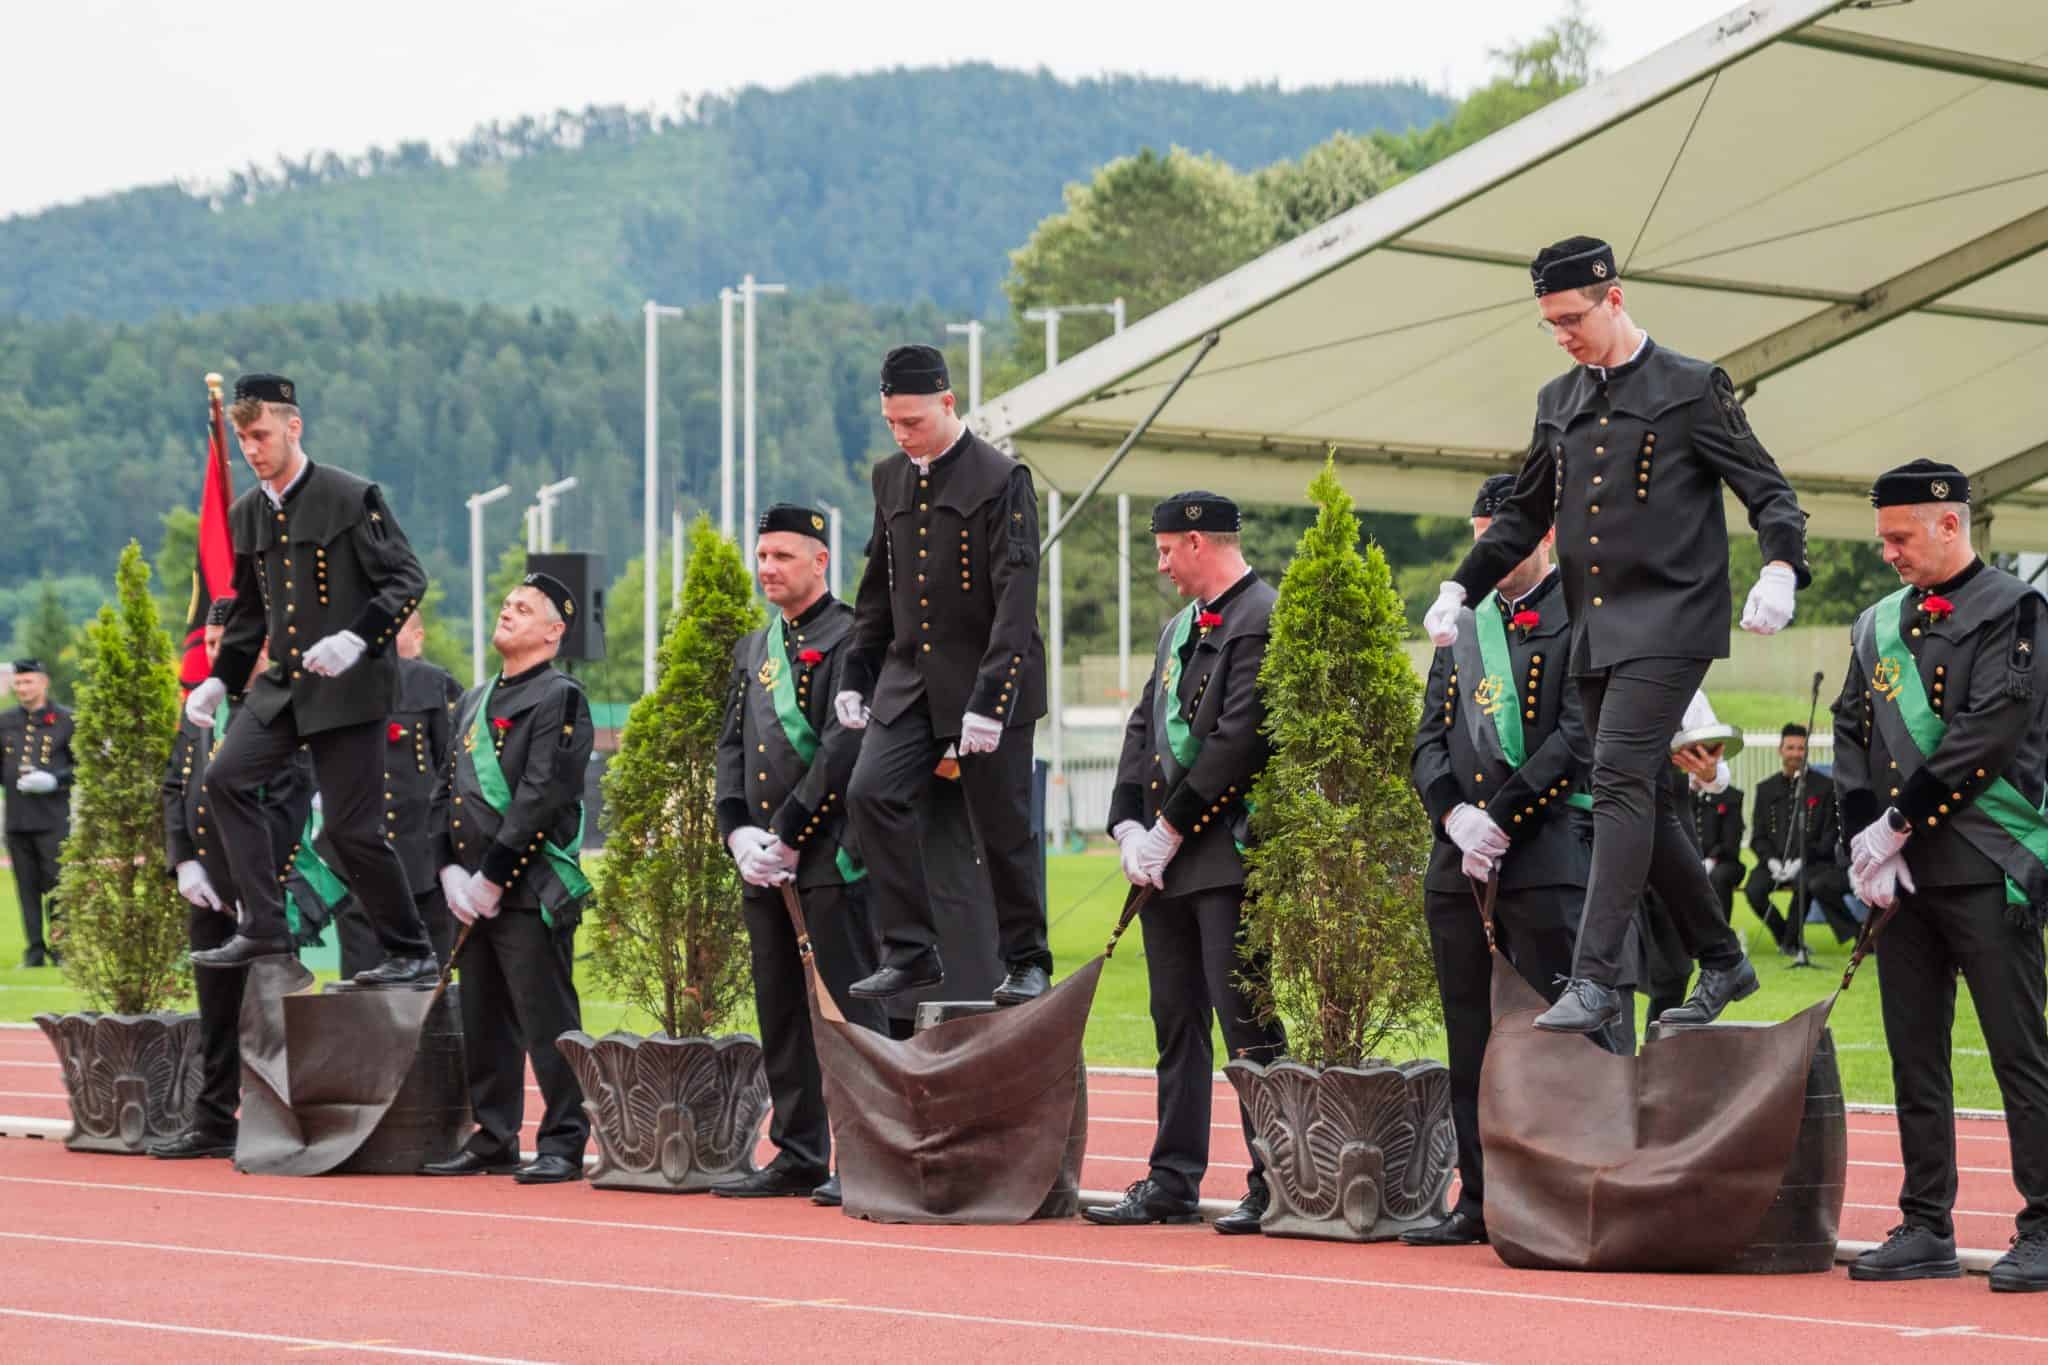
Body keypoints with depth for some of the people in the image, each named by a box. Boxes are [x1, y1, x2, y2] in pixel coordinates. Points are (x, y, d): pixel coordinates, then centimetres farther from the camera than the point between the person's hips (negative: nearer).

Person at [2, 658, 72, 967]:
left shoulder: (66, 720, 0)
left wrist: (54, 781, -16)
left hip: (53, 819, -4)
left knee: (56, 884, -5)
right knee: (27, 887, 5)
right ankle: (35, 950, 10)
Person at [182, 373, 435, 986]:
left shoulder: (351, 497, -9)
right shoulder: (246, 514, 10)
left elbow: (407, 579, -10)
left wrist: (357, 638, -24)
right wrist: (220, 679, 9)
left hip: (349, 684, -6)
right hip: (284, 683, 6)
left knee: (352, 826, -6)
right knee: (228, 777, -11)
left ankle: (412, 952, 9)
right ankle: (263, 928, -6)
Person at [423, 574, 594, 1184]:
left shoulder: (558, 698, -6)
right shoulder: (475, 702, 19)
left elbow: (542, 796, -15)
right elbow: (446, 790, 16)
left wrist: (493, 876, -16)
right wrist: (450, 870, 1)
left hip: (531, 894, -8)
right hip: (473, 893, 8)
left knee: (546, 1020, -6)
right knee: (484, 1022, 11)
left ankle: (563, 1146, -2)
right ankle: (493, 1140, 18)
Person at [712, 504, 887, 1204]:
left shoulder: (849, 638, -6)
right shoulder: (753, 649, 18)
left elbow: (847, 744, -15)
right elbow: (732, 745, 15)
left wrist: (788, 833, -15)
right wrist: (738, 832, -1)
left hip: (831, 856, -8)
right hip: (766, 860, 8)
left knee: (855, 1011, -6)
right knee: (780, 1012, 10)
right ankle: (799, 1157, 17)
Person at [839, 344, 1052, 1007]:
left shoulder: (1002, 479, -10)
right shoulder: (891, 479, 10)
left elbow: (1016, 597, -15)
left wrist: (989, 699, -21)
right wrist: (855, 675, 13)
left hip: (984, 681, -5)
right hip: (908, 679, 5)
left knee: (1004, 823, 1)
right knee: (871, 793, -12)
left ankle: (1026, 962, 16)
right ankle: (910, 951, -6)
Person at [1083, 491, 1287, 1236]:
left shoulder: (1262, 620, -11)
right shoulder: (1181, 626, 19)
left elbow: (1242, 737, -18)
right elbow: (1145, 726, 17)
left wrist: (1170, 829, -14)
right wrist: (1129, 828, 3)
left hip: (1229, 857, -9)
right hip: (1167, 863, 9)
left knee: (1246, 1021, -7)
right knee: (1176, 1024, 11)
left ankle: (1273, 1186, -3)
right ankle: (1173, 1182, 16)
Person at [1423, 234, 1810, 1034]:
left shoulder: (1692, 389, -3)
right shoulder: (1558, 402, 15)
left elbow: (1767, 489, -4)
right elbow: (1525, 513, 23)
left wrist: (1779, 569, -22)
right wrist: (1461, 588, 13)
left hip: (1668, 622, -7)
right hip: (1594, 631, 7)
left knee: (1620, 782, -18)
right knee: (1642, 799, 9)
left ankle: (1594, 981, -23)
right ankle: (1722, 962, 23)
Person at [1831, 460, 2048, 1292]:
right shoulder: (1879, 626, 16)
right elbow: (1852, 736, 11)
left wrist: (1899, 823, -14)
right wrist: (1865, 841, -4)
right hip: (1901, 876, 7)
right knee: (1915, 1057, 8)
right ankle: (1926, 1230, 13)